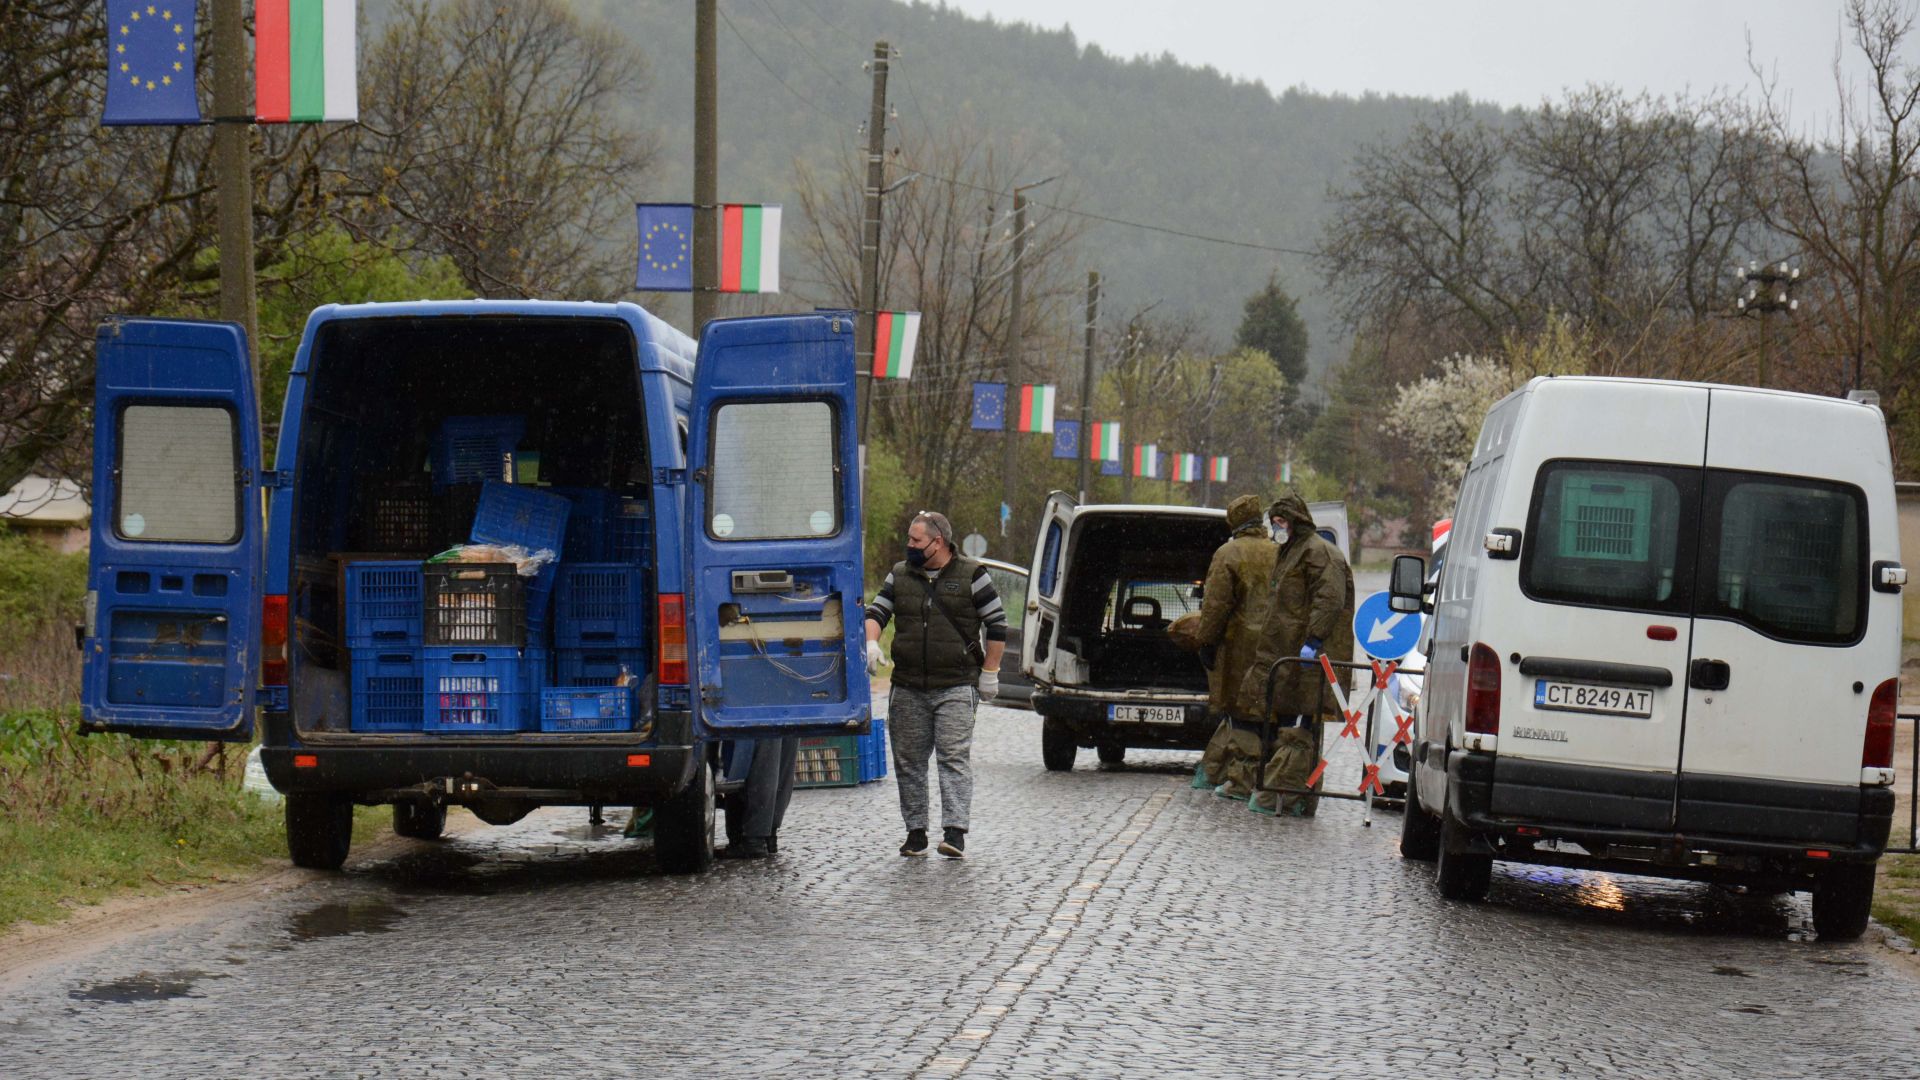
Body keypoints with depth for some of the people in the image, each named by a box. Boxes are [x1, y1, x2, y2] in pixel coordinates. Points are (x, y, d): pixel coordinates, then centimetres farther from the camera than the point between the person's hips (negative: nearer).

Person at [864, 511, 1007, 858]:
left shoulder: (971, 576, -1)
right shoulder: (900, 575, 12)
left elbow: (997, 625, 2)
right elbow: (877, 611, 10)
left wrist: (989, 673, -1)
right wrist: (871, 643, -11)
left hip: (956, 688, -5)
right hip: (907, 689, 5)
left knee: (955, 757, -12)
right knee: (908, 760, 6)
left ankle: (955, 831, -16)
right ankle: (916, 832, 14)